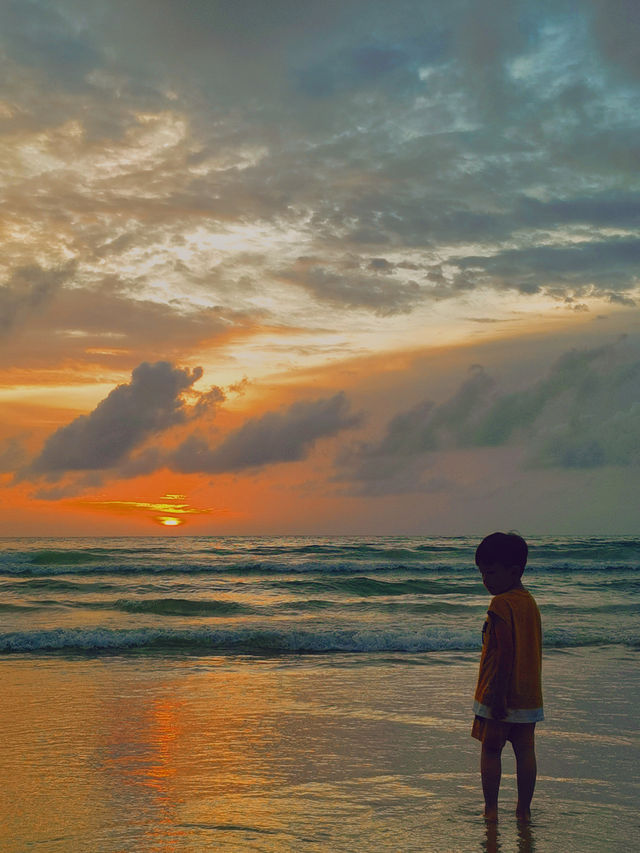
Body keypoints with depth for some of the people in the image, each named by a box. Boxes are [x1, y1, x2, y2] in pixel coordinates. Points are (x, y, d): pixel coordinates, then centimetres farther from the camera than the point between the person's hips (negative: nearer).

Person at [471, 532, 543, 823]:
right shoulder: (530, 601, 9)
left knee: (490, 750, 5)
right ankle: (524, 809, 15)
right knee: (525, 750, 10)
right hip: (529, 694, 7)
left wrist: (498, 695, -21)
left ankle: (491, 808, 9)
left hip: (501, 694, -7)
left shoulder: (501, 604, -16)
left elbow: (505, 653, -21)